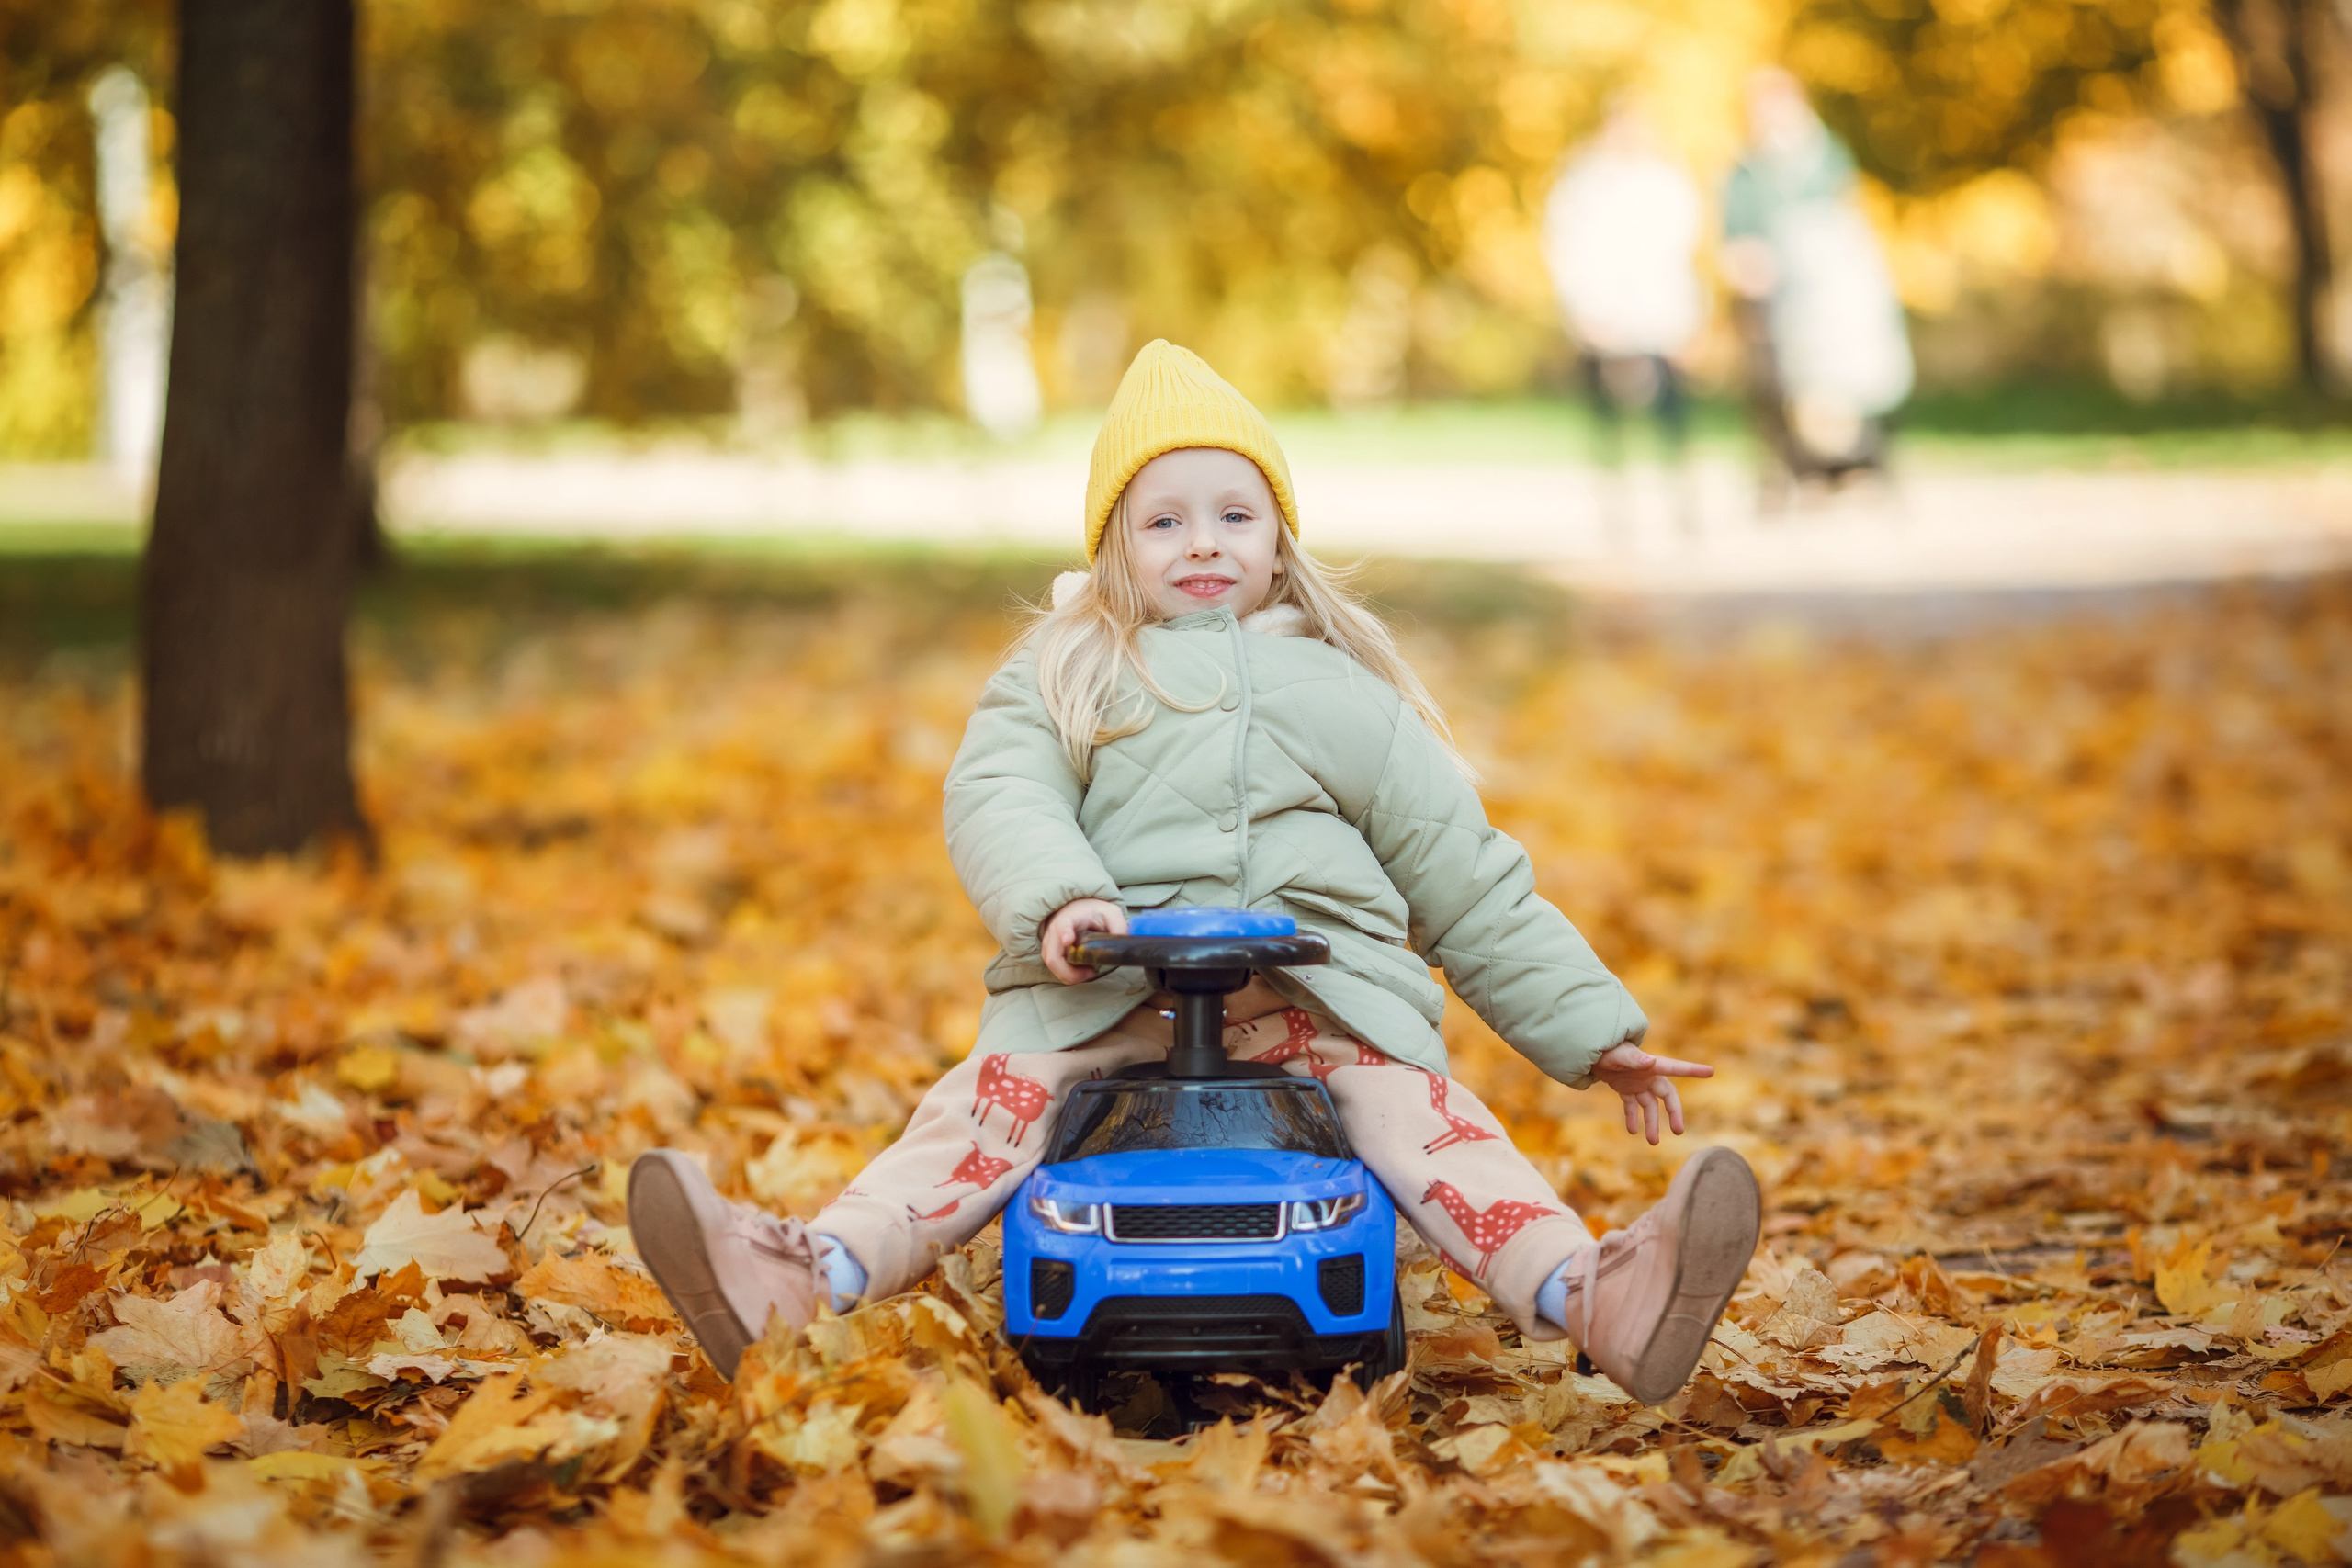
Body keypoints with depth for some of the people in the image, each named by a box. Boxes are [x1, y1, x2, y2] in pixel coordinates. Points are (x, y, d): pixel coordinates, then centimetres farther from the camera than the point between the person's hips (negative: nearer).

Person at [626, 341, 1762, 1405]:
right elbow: (997, 795, 0)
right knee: (990, 1099, -25)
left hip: (1317, 986, 1)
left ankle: (1591, 1301, -48)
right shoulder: (1062, 676, 19)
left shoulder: (1347, 698, 24)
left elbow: (1466, 882, 24)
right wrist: (1057, 896, -24)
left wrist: (1592, 1035, 19)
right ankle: (807, 1278, -45)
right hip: (1108, 993, 0)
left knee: (1413, 1108, -26)